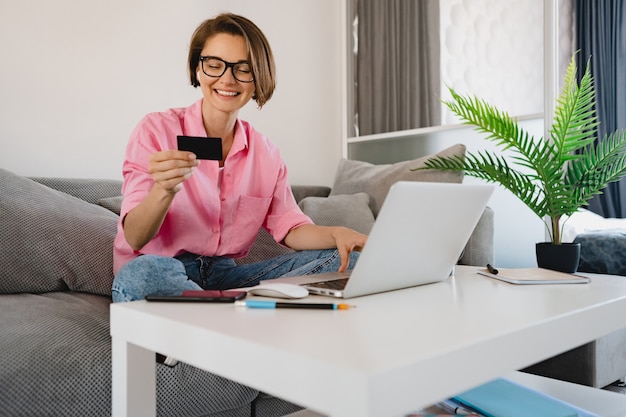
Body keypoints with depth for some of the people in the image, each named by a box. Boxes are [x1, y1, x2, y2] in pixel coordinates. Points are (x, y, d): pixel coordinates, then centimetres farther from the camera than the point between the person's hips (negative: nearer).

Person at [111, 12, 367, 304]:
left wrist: (336, 234, -19)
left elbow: (289, 228, 3)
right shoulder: (156, 130, -8)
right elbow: (134, 238, -13)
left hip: (226, 275, 4)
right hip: (163, 271, -3)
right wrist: (164, 191, -35)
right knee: (143, 273, -40)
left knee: (347, 260, -9)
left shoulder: (266, 153, 5)